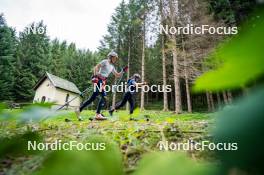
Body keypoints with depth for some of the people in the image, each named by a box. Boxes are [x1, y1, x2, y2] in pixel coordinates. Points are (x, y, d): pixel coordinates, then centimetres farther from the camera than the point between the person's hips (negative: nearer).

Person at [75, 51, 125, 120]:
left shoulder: (112, 67, 23)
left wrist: (123, 70, 13)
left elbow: (117, 75, 25)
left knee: (92, 98, 5)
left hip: (103, 82, 9)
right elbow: (96, 67, -10)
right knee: (104, 96, -17)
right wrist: (95, 75, -24)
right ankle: (97, 114, -12)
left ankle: (79, 110, 11)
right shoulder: (105, 61, 1)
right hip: (98, 80, -9)